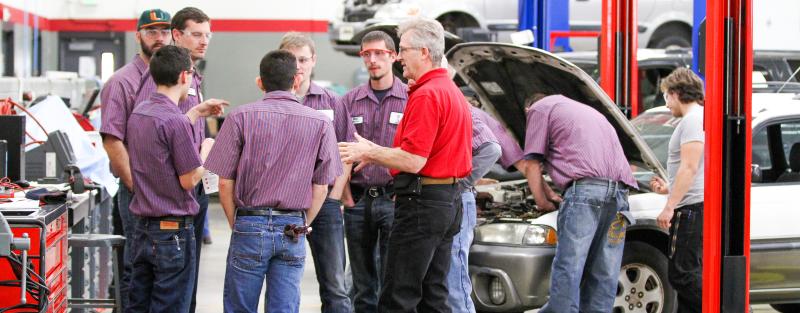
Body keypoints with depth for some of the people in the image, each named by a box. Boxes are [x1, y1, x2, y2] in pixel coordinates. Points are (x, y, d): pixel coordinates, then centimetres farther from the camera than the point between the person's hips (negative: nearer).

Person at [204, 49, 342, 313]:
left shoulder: (240, 117, -3)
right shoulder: (320, 123, 1)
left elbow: (225, 183, -3)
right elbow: (320, 188, 3)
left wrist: (237, 226, 9)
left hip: (250, 224, -1)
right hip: (293, 229, 2)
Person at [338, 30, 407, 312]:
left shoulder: (411, 99, 0)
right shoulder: (351, 101, 10)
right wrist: (342, 190, 0)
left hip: (394, 200, -4)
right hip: (357, 201, 4)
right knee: (363, 286, 9)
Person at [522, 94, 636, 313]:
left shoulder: (540, 108, 15)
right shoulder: (588, 110, 38)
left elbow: (533, 165, 8)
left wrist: (542, 202, 20)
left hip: (585, 187, -7)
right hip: (619, 192, 7)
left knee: (567, 269, -10)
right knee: (603, 276, 6)